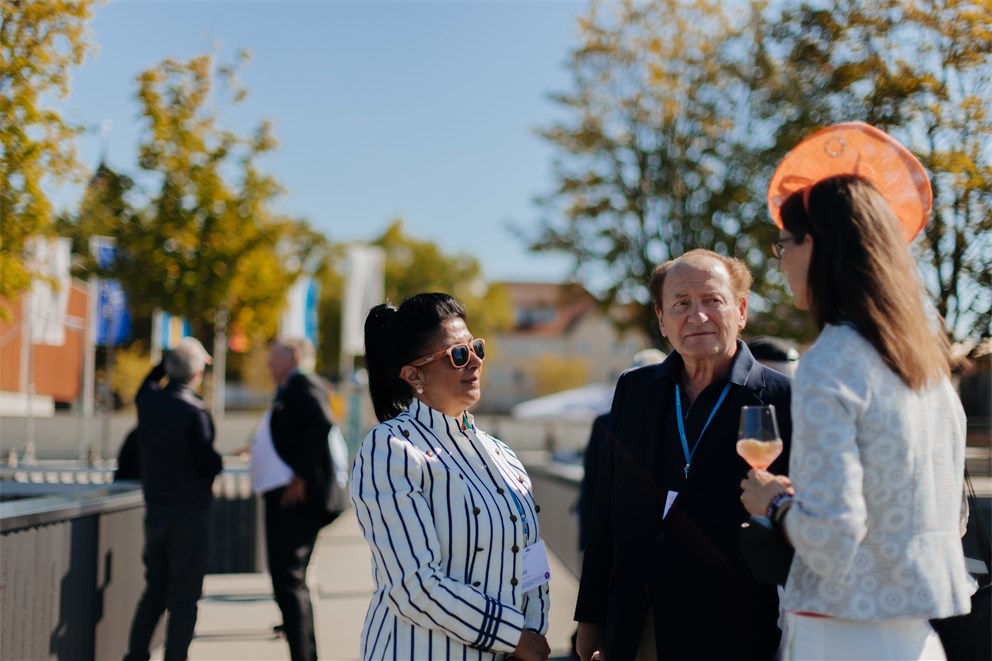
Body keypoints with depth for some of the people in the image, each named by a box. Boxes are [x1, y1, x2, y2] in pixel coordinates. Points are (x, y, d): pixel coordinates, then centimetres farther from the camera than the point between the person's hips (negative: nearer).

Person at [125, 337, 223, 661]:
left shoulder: (148, 401, 0)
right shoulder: (195, 412, -18)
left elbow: (149, 382, 24)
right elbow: (207, 464, -16)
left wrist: (170, 358, 18)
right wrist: (219, 461, 4)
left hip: (155, 508, 6)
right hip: (189, 511, -6)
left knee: (155, 587, 17)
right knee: (184, 593, 2)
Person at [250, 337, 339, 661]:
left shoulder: (303, 384, -5)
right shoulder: (289, 391, 24)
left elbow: (322, 426, -21)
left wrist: (302, 477, -21)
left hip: (296, 497, -11)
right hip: (282, 497, 11)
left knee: (288, 582, -14)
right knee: (291, 582, 15)